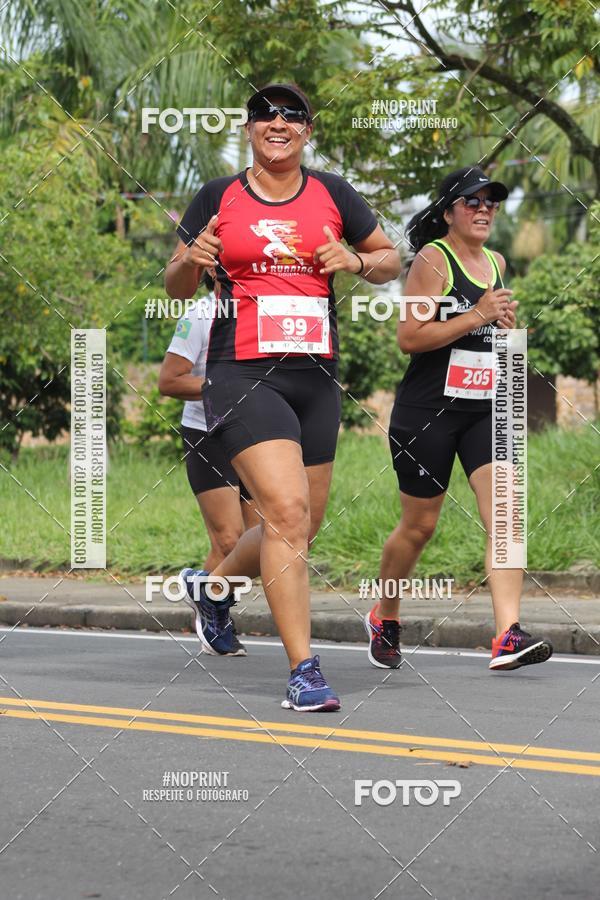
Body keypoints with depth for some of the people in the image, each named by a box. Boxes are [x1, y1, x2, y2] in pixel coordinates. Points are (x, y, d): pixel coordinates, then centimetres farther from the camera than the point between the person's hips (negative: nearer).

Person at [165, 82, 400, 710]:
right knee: (286, 512, -19)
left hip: (315, 376, 4)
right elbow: (176, 288, 11)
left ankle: (213, 582, 41)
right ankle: (303, 671, -15)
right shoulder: (218, 199, 5)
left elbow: (391, 260, 18)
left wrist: (355, 261, -4)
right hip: (242, 375, -4)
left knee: (300, 529, 11)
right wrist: (192, 259, -11)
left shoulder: (332, 194, 10)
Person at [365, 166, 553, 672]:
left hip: (486, 409, 5)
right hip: (428, 411, -5)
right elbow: (409, 337, -17)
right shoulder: (433, 260, -8)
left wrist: (507, 324, 8)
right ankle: (385, 617, 30)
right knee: (419, 525, 5)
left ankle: (509, 636, -21)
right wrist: (477, 316, -19)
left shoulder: (497, 263, 14)